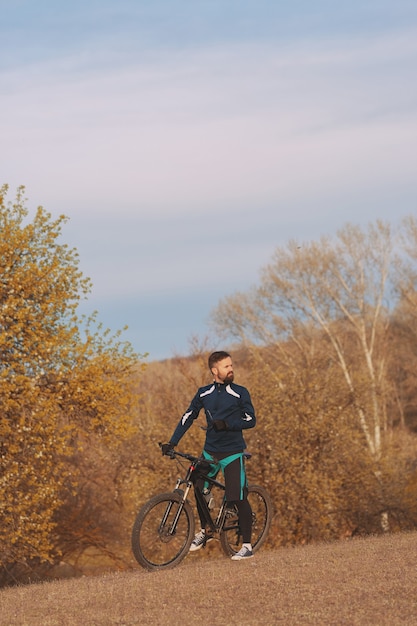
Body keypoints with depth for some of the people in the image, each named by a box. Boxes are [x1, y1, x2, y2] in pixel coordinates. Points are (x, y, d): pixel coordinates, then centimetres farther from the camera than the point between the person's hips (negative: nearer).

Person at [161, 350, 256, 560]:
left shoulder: (240, 393, -4)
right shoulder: (204, 393, 4)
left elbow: (251, 420, -7)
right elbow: (188, 417, 8)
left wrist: (226, 424, -21)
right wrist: (172, 443, 0)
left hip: (232, 452, -4)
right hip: (210, 451, 4)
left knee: (238, 498, -9)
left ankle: (247, 546, -2)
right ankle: (204, 531, 31)